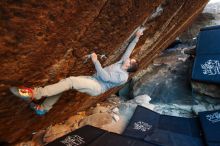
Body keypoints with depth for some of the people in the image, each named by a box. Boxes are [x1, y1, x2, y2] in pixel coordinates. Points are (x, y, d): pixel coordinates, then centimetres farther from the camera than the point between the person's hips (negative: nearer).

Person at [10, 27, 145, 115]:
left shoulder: (123, 77, -12)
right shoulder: (121, 63, 14)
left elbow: (104, 77, -21)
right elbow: (129, 50, 22)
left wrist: (95, 61, -18)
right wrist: (137, 37, 22)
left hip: (97, 87, -8)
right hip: (92, 79, 8)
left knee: (70, 81, -30)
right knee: (65, 81, -4)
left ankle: (35, 93, -24)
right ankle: (44, 108, 5)